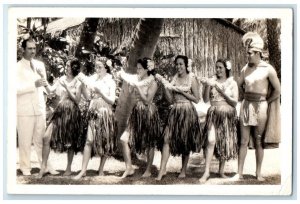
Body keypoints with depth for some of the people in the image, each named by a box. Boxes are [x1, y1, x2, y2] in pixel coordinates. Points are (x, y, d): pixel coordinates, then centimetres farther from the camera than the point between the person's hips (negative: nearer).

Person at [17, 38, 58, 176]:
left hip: (40, 108, 4)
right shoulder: (17, 67, -5)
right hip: (24, 110, -4)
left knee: (41, 139, 6)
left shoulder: (40, 65, 12)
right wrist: (34, 84, -23)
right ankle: (25, 168, 11)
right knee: (25, 140, 2)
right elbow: (16, 88, -16)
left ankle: (46, 166, 11)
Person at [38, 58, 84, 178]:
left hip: (72, 113, -3)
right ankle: (43, 166, 0)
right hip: (60, 111, 3)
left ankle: (68, 169, 21)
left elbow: (77, 100, -8)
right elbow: (50, 90, 1)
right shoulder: (62, 79, 7)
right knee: (47, 137, -9)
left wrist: (66, 87, -15)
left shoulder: (78, 83, -3)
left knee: (70, 141, 6)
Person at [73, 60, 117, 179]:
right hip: (93, 113, 1)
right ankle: (83, 170, -8)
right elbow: (87, 97, 1)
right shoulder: (92, 79, 4)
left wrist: (100, 92, -16)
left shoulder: (110, 82, -1)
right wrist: (84, 84, -13)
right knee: (89, 140, -8)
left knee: (105, 142, 4)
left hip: (105, 113, -1)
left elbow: (112, 101, -5)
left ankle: (101, 169, 16)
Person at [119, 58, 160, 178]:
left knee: (149, 143, 6)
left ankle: (148, 170, 19)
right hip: (137, 112, 6)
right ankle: (129, 168, 4)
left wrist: (137, 87, -18)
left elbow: (147, 100, -15)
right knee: (124, 139, -5)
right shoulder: (137, 80, 6)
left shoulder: (152, 83, -8)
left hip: (148, 113, -5)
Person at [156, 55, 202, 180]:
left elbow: (196, 99, -4)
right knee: (167, 138, -8)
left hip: (187, 111, -3)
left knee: (185, 141, 5)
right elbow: (170, 99, 7)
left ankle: (183, 170, 18)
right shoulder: (174, 79, 10)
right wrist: (165, 85, -5)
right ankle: (162, 170, -8)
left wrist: (182, 91, -11)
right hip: (175, 111, 4)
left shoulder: (191, 79, -1)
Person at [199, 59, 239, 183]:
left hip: (228, 115, 1)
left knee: (225, 142, 6)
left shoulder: (232, 83, 2)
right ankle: (206, 172, -13)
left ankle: (221, 171, 21)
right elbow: (206, 100, -3)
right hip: (214, 114, -1)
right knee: (211, 140, -16)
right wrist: (207, 86, -18)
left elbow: (234, 102, -5)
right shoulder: (212, 81, 4)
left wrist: (221, 91, -14)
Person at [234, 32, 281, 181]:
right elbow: (239, 85, 21)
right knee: (244, 141, 3)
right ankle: (239, 173, 6)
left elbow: (277, 91, -3)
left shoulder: (268, 69, -7)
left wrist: (264, 103, 3)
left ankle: (258, 173, 12)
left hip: (260, 107, -4)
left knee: (258, 142, 3)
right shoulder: (245, 69, 6)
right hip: (246, 105, 4)